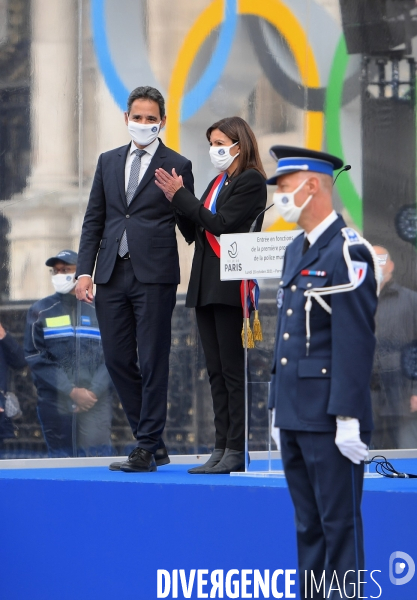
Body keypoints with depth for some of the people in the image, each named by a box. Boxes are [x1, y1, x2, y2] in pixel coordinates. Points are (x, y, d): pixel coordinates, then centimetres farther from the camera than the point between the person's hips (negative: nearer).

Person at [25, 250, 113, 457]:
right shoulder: (40, 311, 7)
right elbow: (36, 358, -1)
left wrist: (93, 391, -11)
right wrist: (72, 391, -11)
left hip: (97, 406, 0)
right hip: (55, 405, 0)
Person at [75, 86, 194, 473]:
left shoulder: (177, 166, 3)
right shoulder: (108, 162, 16)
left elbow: (188, 224, 3)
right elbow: (93, 220, 14)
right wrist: (85, 270, 6)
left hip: (154, 275, -5)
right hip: (112, 276, 5)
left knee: (152, 363, -4)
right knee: (117, 360, 6)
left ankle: (147, 448, 2)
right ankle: (153, 442, 17)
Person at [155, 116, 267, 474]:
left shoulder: (251, 181, -7)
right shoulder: (218, 182, 20)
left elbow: (220, 224, -16)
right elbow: (197, 230, 15)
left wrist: (180, 196, -11)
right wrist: (177, 198, 3)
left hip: (231, 287, -9)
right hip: (206, 286, 9)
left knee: (233, 370, -7)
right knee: (216, 371, 8)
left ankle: (237, 451, -6)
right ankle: (222, 449, 10)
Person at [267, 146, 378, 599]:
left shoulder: (348, 252, -12)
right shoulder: (296, 250, 16)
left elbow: (355, 340, -17)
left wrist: (348, 417, -20)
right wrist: (277, 407, 19)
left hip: (330, 420, -9)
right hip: (295, 418, 9)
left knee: (340, 524, -4)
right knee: (308, 525, 12)